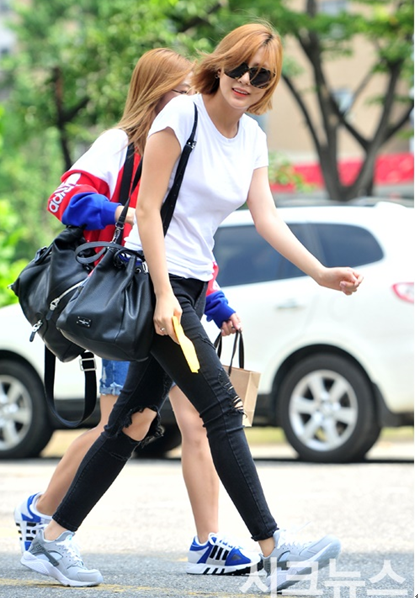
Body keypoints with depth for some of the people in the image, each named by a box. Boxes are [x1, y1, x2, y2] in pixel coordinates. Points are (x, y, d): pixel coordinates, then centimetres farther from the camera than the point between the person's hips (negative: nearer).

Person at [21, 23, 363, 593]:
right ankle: (276, 551, -12)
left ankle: (52, 541, 14)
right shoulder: (183, 114, -12)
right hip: (154, 281, -8)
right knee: (222, 408, -12)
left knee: (134, 420, 8)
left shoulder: (253, 137, 10)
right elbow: (148, 209, -14)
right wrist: (164, 294, -19)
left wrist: (320, 272, -8)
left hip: (191, 286, 8)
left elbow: (266, 216, 5)